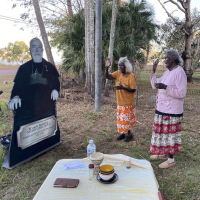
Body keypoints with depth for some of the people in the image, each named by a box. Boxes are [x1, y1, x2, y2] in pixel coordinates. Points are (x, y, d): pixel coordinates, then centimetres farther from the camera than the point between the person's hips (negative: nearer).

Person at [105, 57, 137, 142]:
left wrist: (123, 87, -31)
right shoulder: (118, 73, -2)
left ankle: (129, 134, 22)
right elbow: (108, 77, -11)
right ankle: (123, 133, 31)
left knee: (126, 119, 4)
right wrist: (107, 68, -26)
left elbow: (133, 90, -19)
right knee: (121, 118, 16)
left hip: (128, 102, -6)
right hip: (120, 101, 6)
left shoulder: (131, 76, -18)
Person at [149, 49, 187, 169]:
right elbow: (155, 85, 14)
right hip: (162, 109, 9)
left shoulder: (179, 72, -16)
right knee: (162, 132, 18)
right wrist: (154, 71, 5)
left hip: (172, 111, -9)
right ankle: (163, 154, 35)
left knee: (170, 134, 3)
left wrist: (165, 87, -30)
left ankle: (171, 160, 18)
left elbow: (182, 93, -22)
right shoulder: (167, 72, 11)